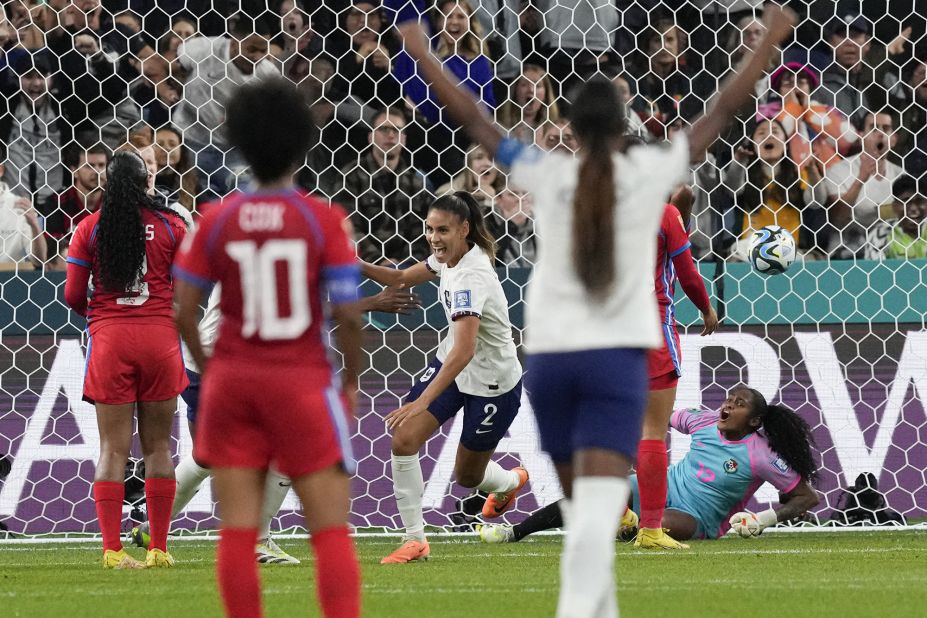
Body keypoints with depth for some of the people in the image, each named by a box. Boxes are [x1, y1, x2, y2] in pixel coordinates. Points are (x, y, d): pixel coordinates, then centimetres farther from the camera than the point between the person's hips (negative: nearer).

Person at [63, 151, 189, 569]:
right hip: (159, 336, 0)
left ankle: (112, 549, -7)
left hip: (108, 338, 0)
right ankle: (158, 549, 6)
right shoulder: (170, 226, 1)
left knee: (113, 448, 2)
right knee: (157, 445, 8)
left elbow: (73, 295, 1)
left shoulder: (90, 228, 2)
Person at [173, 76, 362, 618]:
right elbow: (348, 313, -9)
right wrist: (352, 379, 6)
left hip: (233, 380, 2)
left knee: (238, 530, 5)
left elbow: (184, 312, 0)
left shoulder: (217, 220, 0)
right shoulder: (324, 220, -7)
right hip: (302, 383, -2)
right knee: (332, 529, 1)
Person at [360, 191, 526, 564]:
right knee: (404, 438, -13)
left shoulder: (471, 278, -33)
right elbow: (402, 280, 11)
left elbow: (464, 351, -43)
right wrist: (360, 267, -8)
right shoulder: (451, 257, -8)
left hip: (493, 385, -7)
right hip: (451, 365, 7)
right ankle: (414, 539, -4)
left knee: (468, 477, 11)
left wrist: (422, 401, -50)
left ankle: (510, 481, 48)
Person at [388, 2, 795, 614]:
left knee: (583, 501, 18)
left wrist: (421, 53, 18)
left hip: (550, 355, 3)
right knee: (600, 503, -13)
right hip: (617, 355, -3)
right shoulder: (651, 171, -3)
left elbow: (471, 116, 8)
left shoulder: (547, 175, 1)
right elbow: (724, 109, 4)